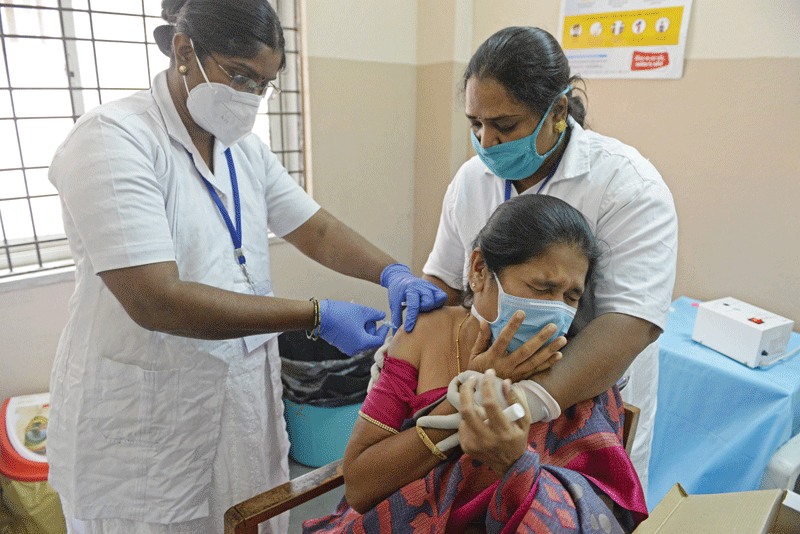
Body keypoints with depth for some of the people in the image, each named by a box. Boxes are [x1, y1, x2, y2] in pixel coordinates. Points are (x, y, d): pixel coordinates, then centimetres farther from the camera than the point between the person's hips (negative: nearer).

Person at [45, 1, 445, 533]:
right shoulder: (112, 139, -18)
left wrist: (392, 272, -14)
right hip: (143, 424, -6)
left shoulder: (247, 149, 6)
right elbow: (154, 301, -27)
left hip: (246, 397, 6)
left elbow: (315, 229, 5)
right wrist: (317, 315, -29)